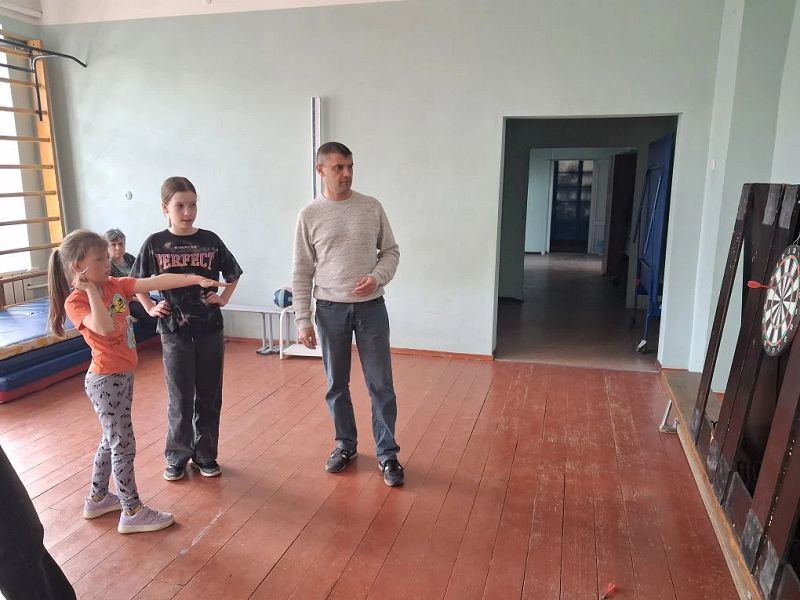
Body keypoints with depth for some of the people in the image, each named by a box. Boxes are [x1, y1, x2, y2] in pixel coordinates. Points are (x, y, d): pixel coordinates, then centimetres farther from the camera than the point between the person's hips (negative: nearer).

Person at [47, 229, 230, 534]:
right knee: (124, 444, 1)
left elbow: (157, 282, -6)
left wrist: (196, 279, -14)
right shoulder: (75, 302, -16)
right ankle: (132, 512, 14)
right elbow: (105, 328, -34)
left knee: (113, 440, 20)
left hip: (124, 375, 8)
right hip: (105, 379, -8)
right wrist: (92, 291, -26)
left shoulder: (115, 285, 2)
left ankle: (97, 498, 39)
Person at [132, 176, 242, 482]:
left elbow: (233, 274, 14)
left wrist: (223, 298, 2)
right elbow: (136, 282, 11)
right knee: (180, 399, 5)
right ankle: (177, 457, 23)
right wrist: (150, 308, 1)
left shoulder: (210, 240, -1)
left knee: (209, 397, 9)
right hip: (174, 331, -1)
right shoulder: (155, 244, -3)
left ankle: (205, 454, 25)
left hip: (210, 330, 1)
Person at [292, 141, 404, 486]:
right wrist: (302, 321, -4)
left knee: (381, 384, 3)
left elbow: (391, 251, 8)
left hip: (371, 308, 0)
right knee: (336, 385, 12)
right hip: (331, 310, 0)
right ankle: (345, 445, 31)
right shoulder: (310, 216, -2)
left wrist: (377, 278, -13)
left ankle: (387, 454, 17)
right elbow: (302, 273, 0)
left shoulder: (372, 207, 1)